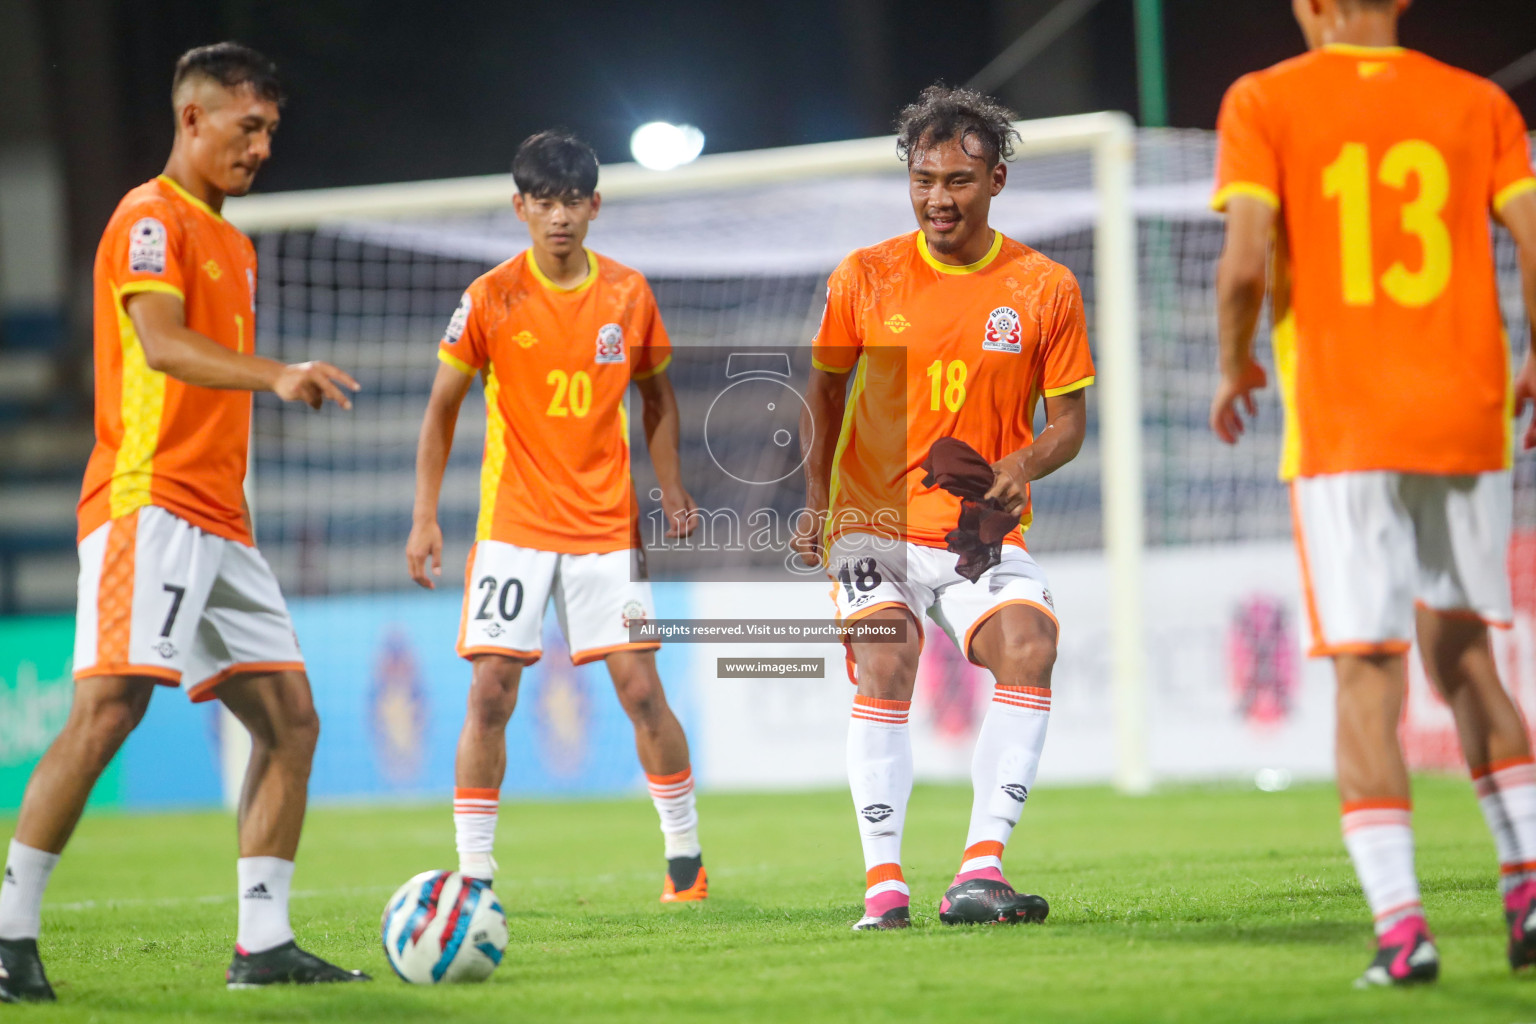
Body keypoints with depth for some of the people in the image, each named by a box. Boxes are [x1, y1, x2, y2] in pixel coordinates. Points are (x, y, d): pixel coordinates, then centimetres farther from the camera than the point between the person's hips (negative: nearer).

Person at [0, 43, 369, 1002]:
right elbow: (161, 346, -23)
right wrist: (277, 373, -37)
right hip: (149, 500, -10)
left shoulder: (233, 242, 23)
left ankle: (263, 944, 4)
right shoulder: (152, 220, -6)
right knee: (112, 703, -20)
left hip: (220, 525, 10)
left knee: (290, 717, 3)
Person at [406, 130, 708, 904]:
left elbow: (655, 394, 14)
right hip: (512, 526, -1)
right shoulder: (490, 298, -5)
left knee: (641, 688, -2)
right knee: (490, 695, -8)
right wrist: (425, 516, -5)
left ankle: (685, 857, 12)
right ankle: (474, 874, 0)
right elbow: (442, 409, 2)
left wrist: (671, 488, 1)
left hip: (607, 527, 1)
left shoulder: (629, 295, 1)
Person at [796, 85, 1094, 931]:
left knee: (1029, 647, -23)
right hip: (874, 521, 0)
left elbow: (1068, 418, 5)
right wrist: (816, 502, 4)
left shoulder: (1045, 288, 0)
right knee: (884, 666, -21)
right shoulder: (863, 279, 1)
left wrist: (1025, 464, -17)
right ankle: (883, 881, -16)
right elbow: (825, 387, 14)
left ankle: (981, 868, -22)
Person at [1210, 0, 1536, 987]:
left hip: (1341, 431, -3)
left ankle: (1400, 921, -12)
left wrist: (1236, 368, 7)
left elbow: (1245, 263, -11)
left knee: (1367, 678, -2)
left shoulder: (1265, 104, -1)